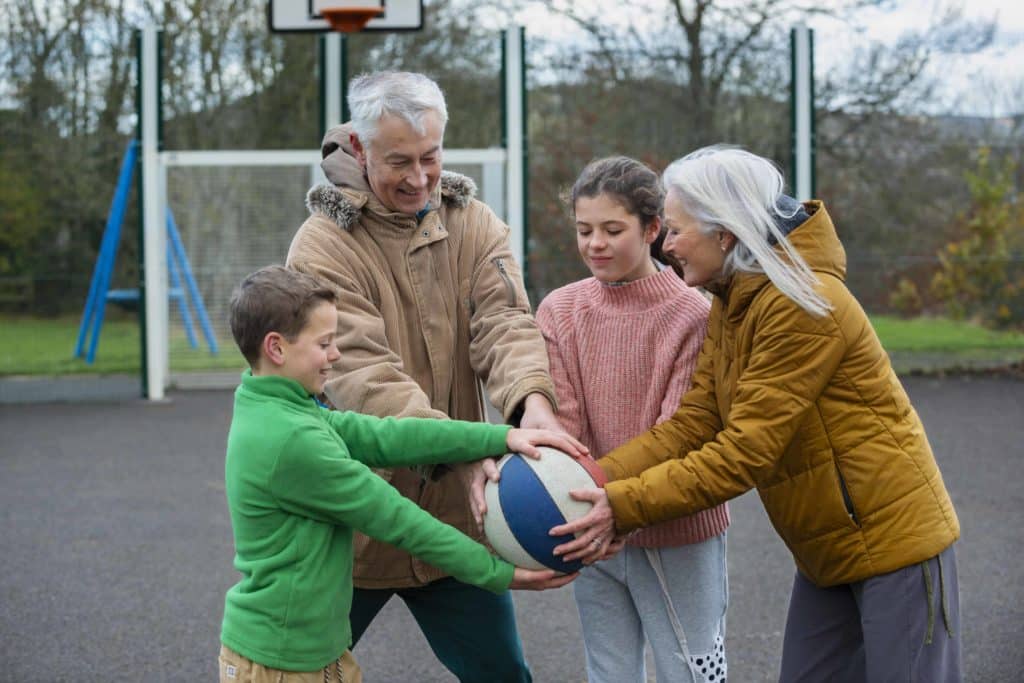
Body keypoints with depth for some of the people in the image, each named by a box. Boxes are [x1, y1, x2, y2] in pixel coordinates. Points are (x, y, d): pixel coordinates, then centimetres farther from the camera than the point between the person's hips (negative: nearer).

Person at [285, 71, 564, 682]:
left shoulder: (474, 225, 1)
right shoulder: (324, 246, -14)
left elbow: (505, 322, -14)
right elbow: (364, 374, -25)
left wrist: (531, 398, -38)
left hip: (452, 510, 4)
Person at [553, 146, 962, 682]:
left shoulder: (802, 304, -23)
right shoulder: (729, 307, 6)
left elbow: (745, 452, -26)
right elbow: (692, 424, -2)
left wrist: (622, 507, -27)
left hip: (895, 542, -9)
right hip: (828, 553, 9)